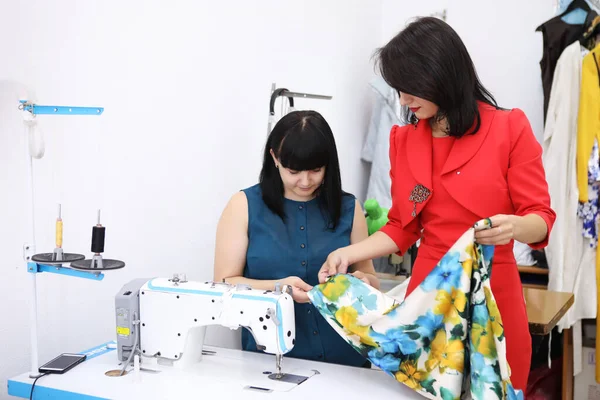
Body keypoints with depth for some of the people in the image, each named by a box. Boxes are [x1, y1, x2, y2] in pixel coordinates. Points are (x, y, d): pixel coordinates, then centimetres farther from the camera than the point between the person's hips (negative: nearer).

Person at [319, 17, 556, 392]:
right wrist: (349, 253, -2)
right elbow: (402, 227, 10)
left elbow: (542, 219, -5)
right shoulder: (403, 140, 4)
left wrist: (513, 226, -26)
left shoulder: (509, 128, -6)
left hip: (492, 296, -2)